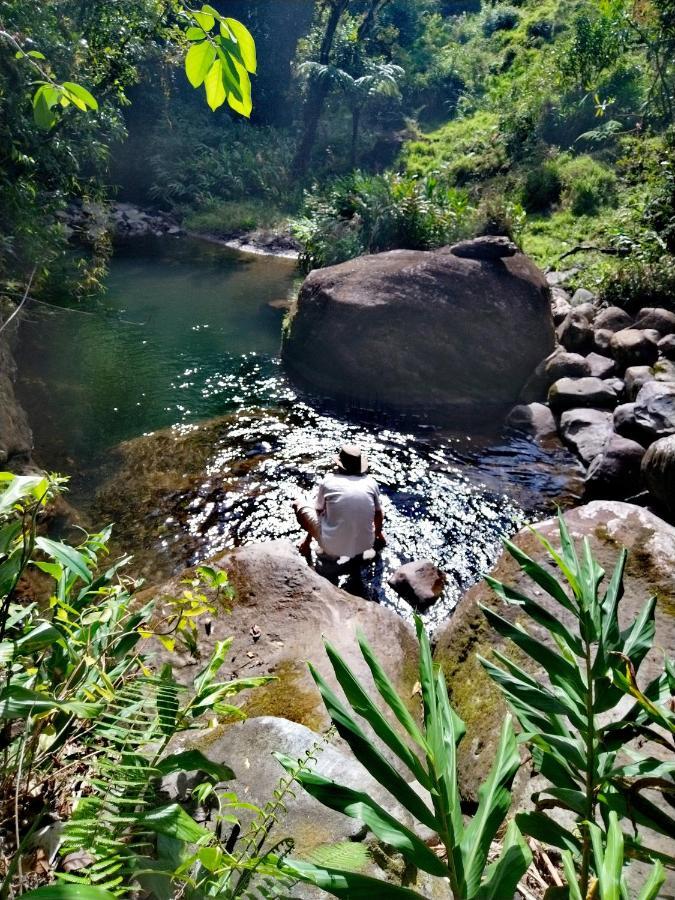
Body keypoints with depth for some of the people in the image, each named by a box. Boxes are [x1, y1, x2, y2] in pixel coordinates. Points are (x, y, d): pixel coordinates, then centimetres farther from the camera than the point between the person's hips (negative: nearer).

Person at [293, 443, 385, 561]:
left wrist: (308, 541, 25)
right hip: (364, 545, 3)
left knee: (298, 503, 13)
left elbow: (318, 511, 10)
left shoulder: (329, 480, -3)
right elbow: (379, 515, 13)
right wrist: (379, 534, 35)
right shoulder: (371, 482, 1)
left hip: (332, 547, -3)